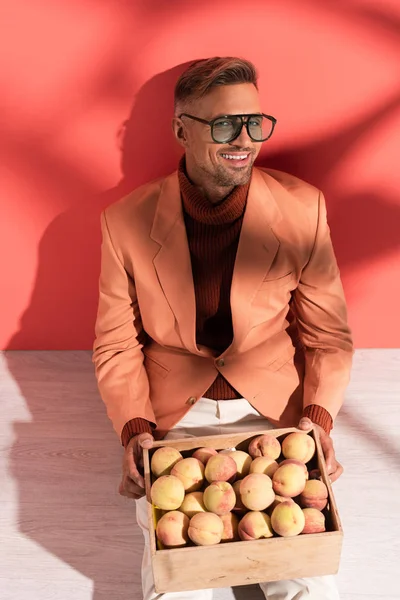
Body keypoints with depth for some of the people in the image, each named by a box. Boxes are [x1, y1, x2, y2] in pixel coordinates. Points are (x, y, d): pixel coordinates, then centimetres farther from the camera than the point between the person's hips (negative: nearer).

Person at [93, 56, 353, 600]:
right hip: (172, 418, 0)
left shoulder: (303, 209, -8)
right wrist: (135, 428, -13)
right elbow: (116, 345, 1)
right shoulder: (126, 223, -8)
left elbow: (328, 338, 0)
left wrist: (318, 416, -15)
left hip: (276, 413, 1)